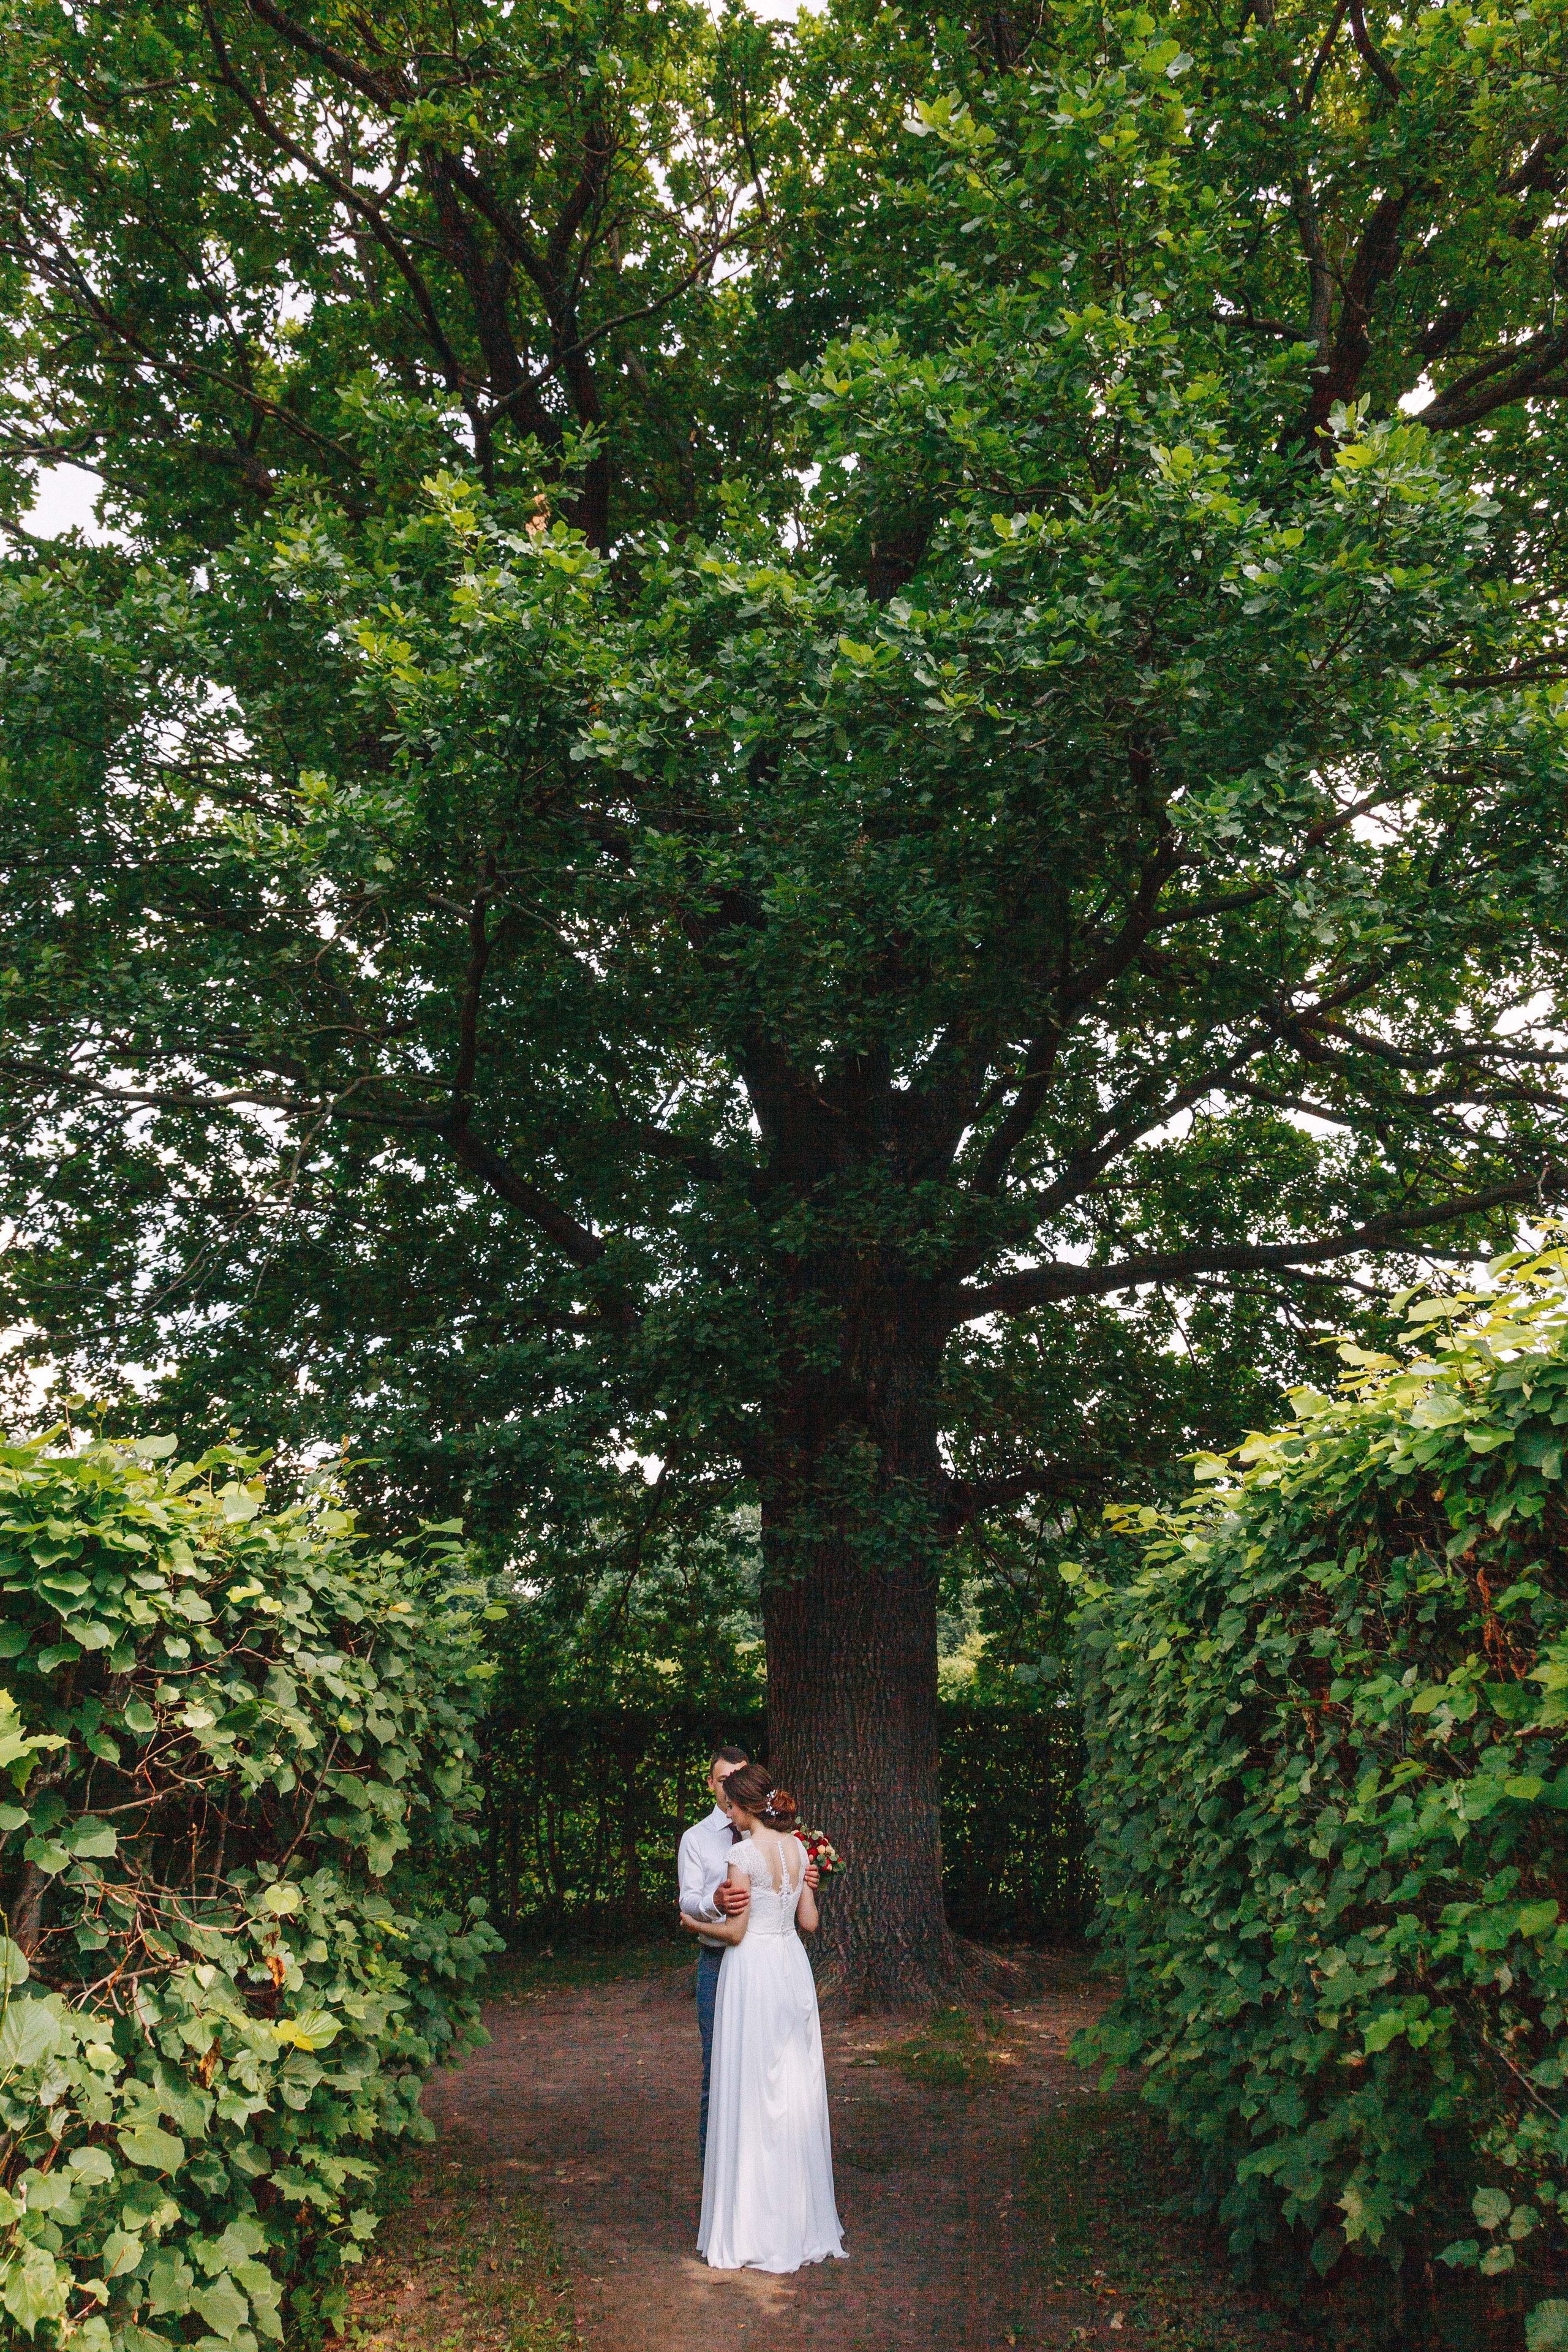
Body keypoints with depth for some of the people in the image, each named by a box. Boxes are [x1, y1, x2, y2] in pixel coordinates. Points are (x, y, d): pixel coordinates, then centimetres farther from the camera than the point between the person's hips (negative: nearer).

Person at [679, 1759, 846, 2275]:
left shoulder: (744, 1854, -16)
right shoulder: (798, 1848, 4)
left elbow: (735, 1931, -13)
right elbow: (809, 1921, 8)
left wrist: (693, 1923, 4)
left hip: (752, 1970, -7)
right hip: (792, 1967, 7)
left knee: (751, 2095, 2)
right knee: (796, 2090, 13)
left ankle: (753, 2231, 9)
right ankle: (804, 2223, 22)